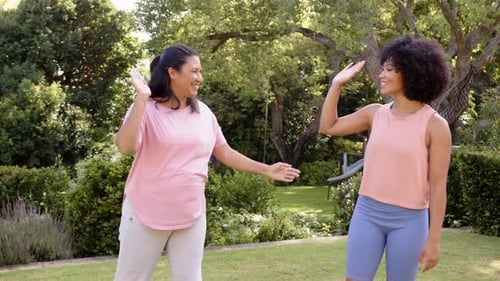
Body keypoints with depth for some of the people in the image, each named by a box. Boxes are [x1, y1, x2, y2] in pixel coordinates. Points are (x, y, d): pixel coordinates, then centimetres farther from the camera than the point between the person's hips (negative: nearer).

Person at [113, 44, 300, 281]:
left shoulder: (203, 113, 6)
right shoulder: (147, 109, -10)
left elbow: (225, 153, 16)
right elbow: (125, 147, -26)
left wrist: (266, 170, 16)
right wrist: (141, 98, -28)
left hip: (191, 216, 5)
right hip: (146, 212, -4)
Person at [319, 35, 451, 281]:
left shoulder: (435, 125, -10)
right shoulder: (375, 113, 3)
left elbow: (438, 187, -9)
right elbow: (328, 127, 14)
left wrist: (433, 240, -10)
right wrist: (337, 84, 7)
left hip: (408, 220, -4)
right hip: (367, 213, 4)